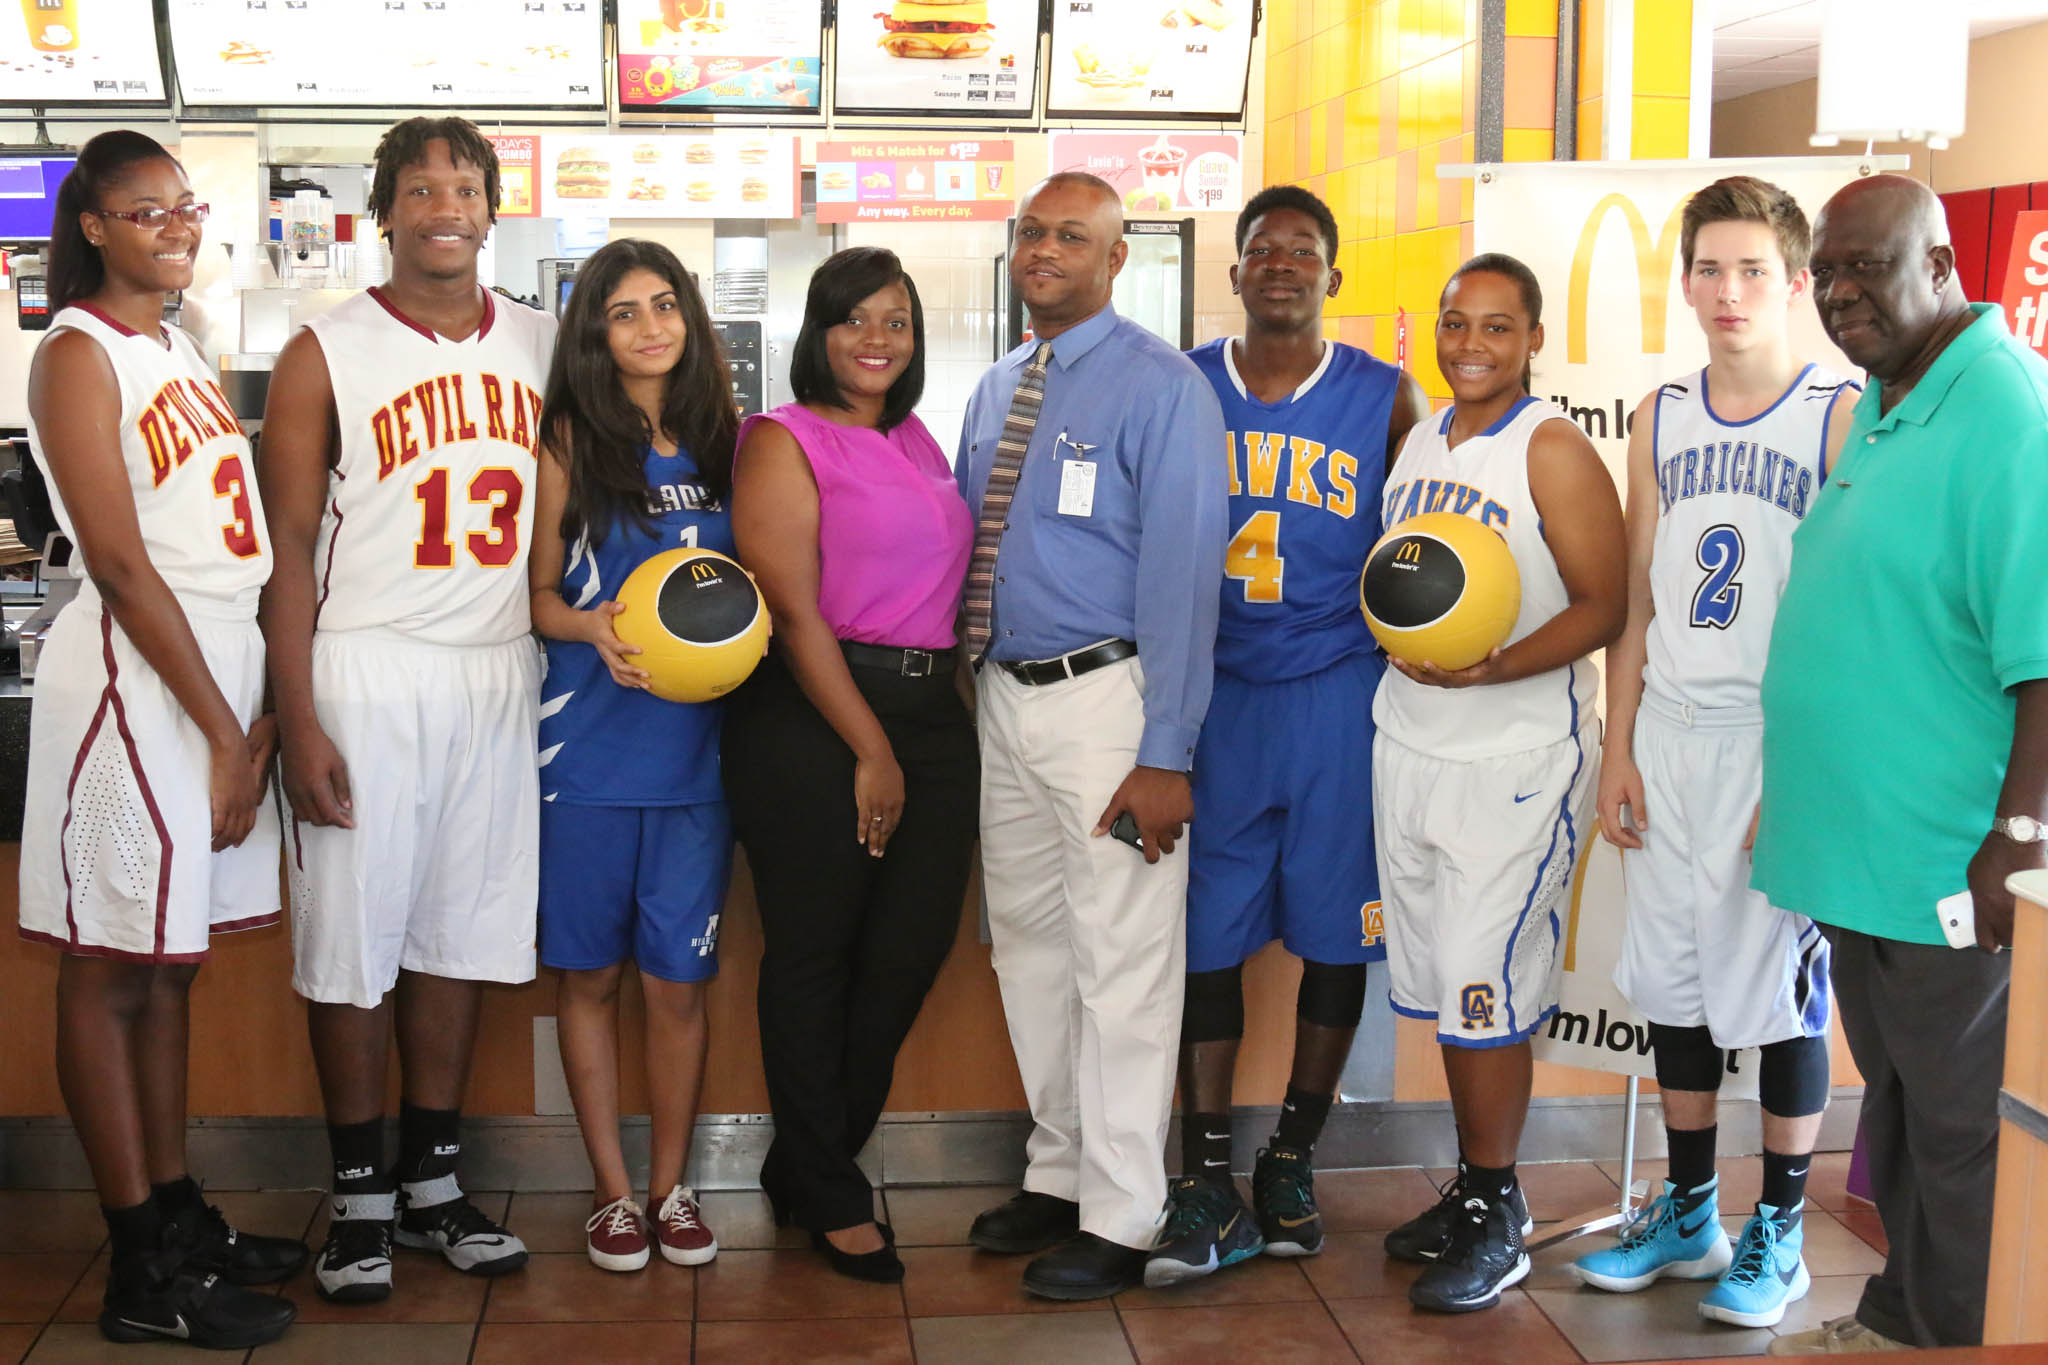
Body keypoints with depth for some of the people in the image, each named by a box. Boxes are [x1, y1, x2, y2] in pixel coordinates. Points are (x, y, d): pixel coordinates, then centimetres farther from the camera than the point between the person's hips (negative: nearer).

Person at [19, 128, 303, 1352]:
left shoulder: (181, 351, 17)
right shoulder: (79, 355, -7)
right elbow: (122, 564, -13)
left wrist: (260, 713, 5)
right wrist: (223, 733, -13)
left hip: (226, 669, 8)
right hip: (134, 680, -8)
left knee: (171, 965, 14)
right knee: (112, 973, 0)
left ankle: (181, 1217, 24)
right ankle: (145, 1275, 6)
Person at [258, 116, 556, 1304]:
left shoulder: (545, 345, 9)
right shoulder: (327, 354, -2)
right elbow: (290, 542, -4)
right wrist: (298, 721, -11)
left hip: (500, 672, 3)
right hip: (367, 671, -3)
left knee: (461, 931, 9)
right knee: (354, 936, 2)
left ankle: (437, 1181, 21)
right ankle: (362, 1194, 15)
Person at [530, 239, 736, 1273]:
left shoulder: (725, 440, 8)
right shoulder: (571, 442, 1)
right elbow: (536, 593, 1)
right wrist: (594, 627, -18)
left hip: (697, 747, 1)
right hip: (587, 744, -1)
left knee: (677, 980, 5)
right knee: (590, 973, 7)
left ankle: (671, 1187, 20)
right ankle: (612, 1190, 20)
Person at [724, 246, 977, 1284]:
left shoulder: (920, 442, 17)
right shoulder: (785, 441, -4)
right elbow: (793, 612, -11)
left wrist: (912, 744, 12)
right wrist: (871, 751, -12)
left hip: (931, 713, 7)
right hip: (813, 722, -7)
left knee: (913, 951, 8)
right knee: (815, 958, 3)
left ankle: (808, 1167, 26)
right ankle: (827, 1196, 18)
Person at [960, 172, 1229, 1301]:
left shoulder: (1161, 388, -10)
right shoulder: (996, 391, 13)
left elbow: (1183, 571, -15)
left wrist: (1164, 753, -19)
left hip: (1106, 700, -8)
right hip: (1004, 694, 8)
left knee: (1120, 957, -2)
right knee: (1027, 942, 16)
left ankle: (1119, 1221, 10)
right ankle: (1057, 1176, 32)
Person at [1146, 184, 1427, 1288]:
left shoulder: (1388, 398, 4)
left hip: (1340, 692, 0)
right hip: (1213, 693, 0)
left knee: (1336, 928, 6)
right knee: (1207, 928, -1)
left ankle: (1291, 1162, 23)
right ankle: (1207, 1188, 6)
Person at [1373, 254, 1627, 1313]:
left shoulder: (1554, 452, -9)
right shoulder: (1417, 440, 12)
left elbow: (1605, 606, -13)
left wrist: (1486, 669, -23)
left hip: (1516, 760, -7)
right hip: (1408, 743, 7)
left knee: (1485, 990, -5)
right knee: (1441, 985, 12)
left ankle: (1498, 1223, 9)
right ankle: (1473, 1189, 24)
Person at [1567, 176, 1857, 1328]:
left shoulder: (1842, 415, -6)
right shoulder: (1662, 420, 9)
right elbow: (1639, 603, 11)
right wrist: (1619, 750, 6)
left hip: (1782, 744, -4)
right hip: (1670, 741, 5)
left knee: (1782, 984, 3)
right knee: (1674, 980, 11)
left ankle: (1780, 1232, 19)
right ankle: (1690, 1213, 26)